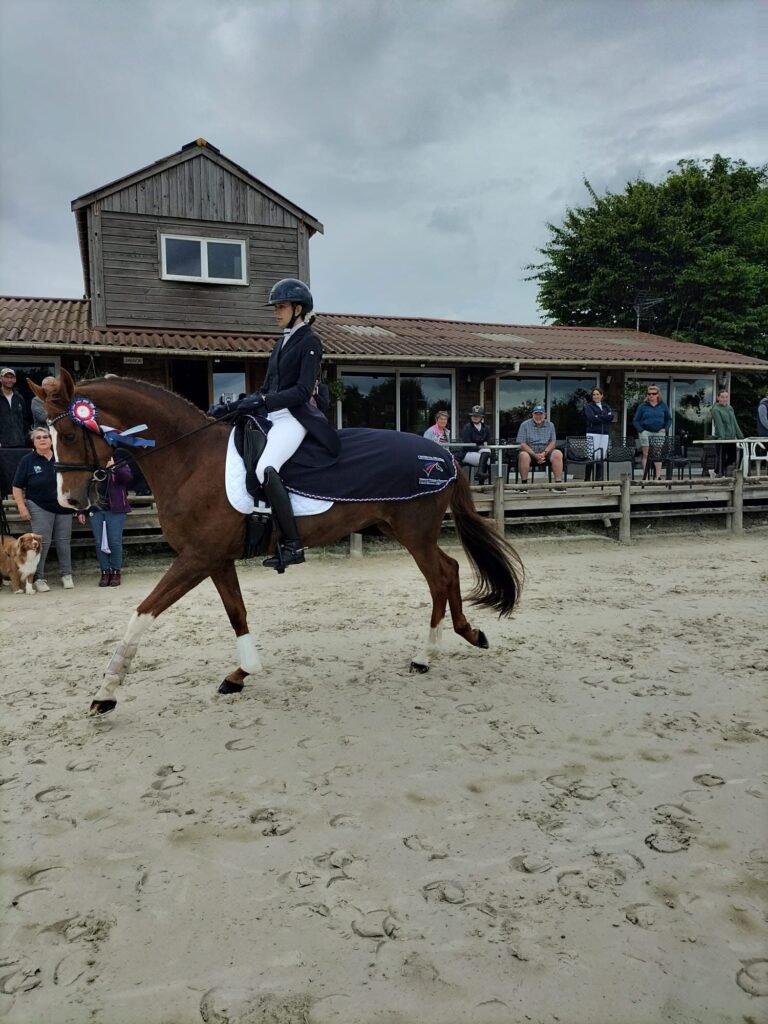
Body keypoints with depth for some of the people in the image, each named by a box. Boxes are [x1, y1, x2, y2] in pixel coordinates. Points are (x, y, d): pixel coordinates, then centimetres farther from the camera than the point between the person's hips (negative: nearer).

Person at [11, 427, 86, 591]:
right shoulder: (27, 461, -3)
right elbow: (17, 487, -2)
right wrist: (22, 507, -11)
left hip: (63, 507, 2)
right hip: (40, 508, -2)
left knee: (63, 542, 8)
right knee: (42, 542, -4)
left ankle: (66, 575, 17)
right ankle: (39, 578, 5)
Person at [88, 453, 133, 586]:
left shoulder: (119, 460, 1)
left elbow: (128, 477, -16)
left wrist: (113, 467, -30)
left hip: (115, 510, -3)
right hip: (95, 510, 3)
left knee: (115, 541, -2)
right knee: (99, 543, 2)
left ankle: (116, 572, 10)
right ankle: (105, 571, 11)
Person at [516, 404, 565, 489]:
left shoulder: (550, 425, 11)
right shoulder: (525, 425, 3)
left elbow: (553, 442, 4)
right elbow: (522, 444, -6)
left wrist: (544, 453, -15)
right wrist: (535, 455, -18)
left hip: (546, 452, 2)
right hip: (530, 452, -2)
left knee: (557, 453, -26)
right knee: (523, 455, -35)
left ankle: (558, 482, -25)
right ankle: (524, 484, -26)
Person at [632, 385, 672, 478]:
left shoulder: (663, 405, 8)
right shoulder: (642, 406, 3)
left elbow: (669, 419, 15)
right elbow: (635, 421, 3)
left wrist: (665, 429, -1)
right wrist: (641, 430, -9)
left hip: (659, 433, 2)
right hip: (646, 432, -1)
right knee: (646, 455, -1)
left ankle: (658, 476, 5)